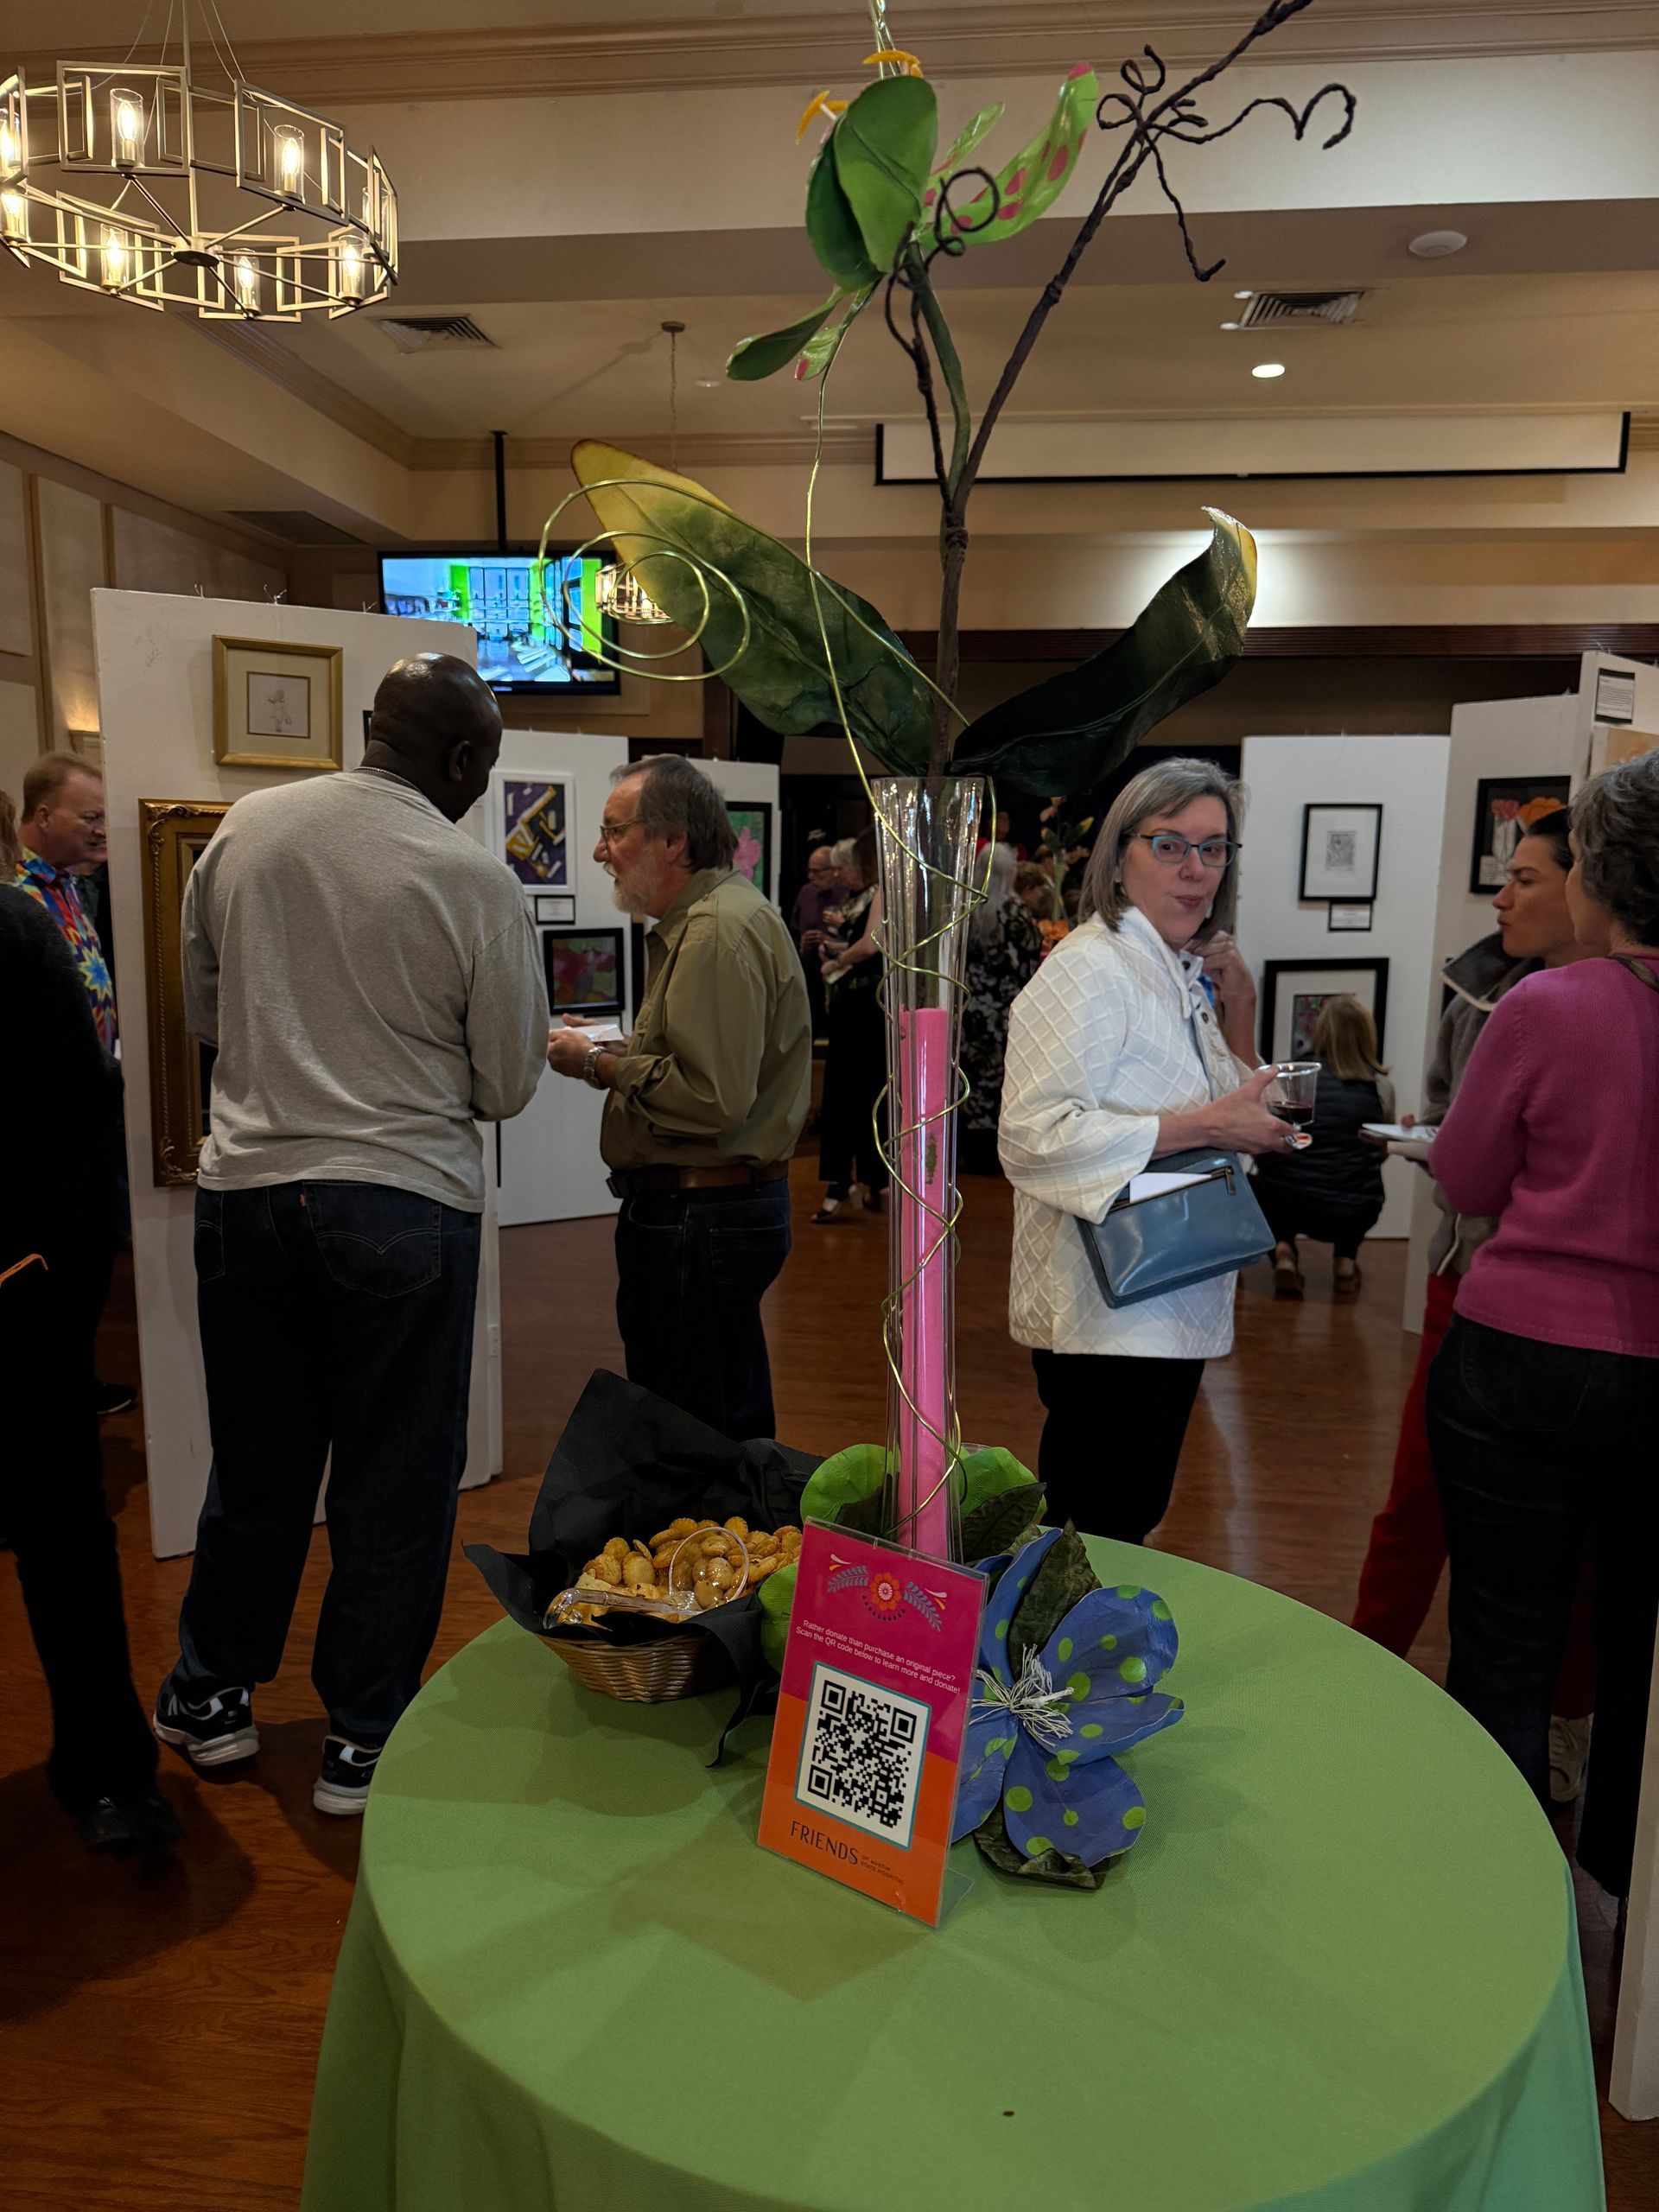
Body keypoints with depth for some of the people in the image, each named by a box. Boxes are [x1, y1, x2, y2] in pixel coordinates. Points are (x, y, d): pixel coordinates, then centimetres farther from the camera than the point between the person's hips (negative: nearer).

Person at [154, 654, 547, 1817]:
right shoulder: (477, 881, -11)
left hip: (244, 1188, 5)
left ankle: (214, 1694, 38)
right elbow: (506, 1084, -4)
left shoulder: (246, 828, 2)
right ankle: (365, 1736, 25)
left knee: (256, 1460, 20)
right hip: (406, 1204, -4)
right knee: (396, 1479, 11)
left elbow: (204, 1009, 13)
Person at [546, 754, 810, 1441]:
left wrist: (598, 1065, -13)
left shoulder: (718, 931, -17)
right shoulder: (719, 914, 17)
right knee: (739, 1437, 19)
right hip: (735, 1203, 11)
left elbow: (712, 1099, -25)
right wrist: (611, 1049, 10)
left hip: (699, 1221, -11)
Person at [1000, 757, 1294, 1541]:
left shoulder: (1182, 976, 14)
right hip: (1106, 1319, -9)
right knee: (1096, 1541, -1)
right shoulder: (1089, 970, -15)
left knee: (1119, 1533, 18)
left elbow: (1236, 1112, 24)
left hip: (1168, 1311, 9)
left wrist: (1239, 1012, 8)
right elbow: (1034, 1132, -27)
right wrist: (1203, 1127, -23)